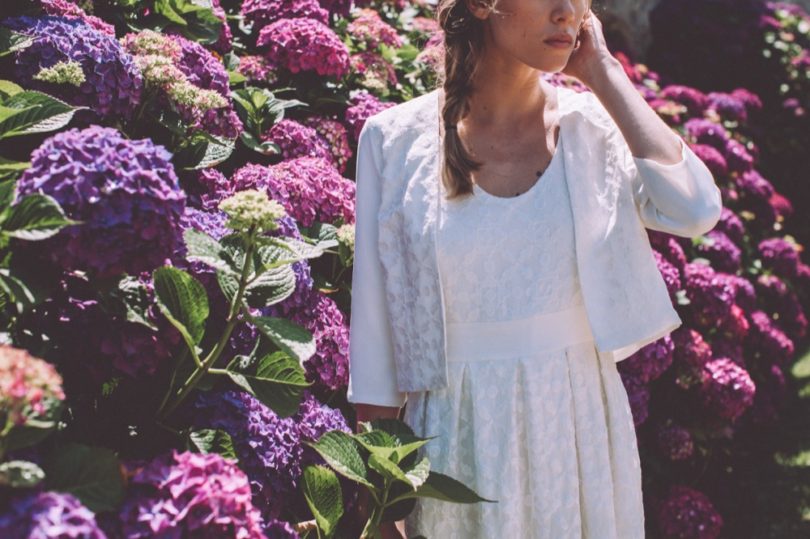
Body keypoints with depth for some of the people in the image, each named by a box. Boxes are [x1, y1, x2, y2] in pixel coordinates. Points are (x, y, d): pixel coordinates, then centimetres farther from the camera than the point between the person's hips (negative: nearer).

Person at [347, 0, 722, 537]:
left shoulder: (592, 123, -3)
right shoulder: (396, 140, -8)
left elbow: (696, 209, -22)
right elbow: (375, 328, -4)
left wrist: (603, 73, -13)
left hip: (581, 425, 2)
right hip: (458, 436, -1)